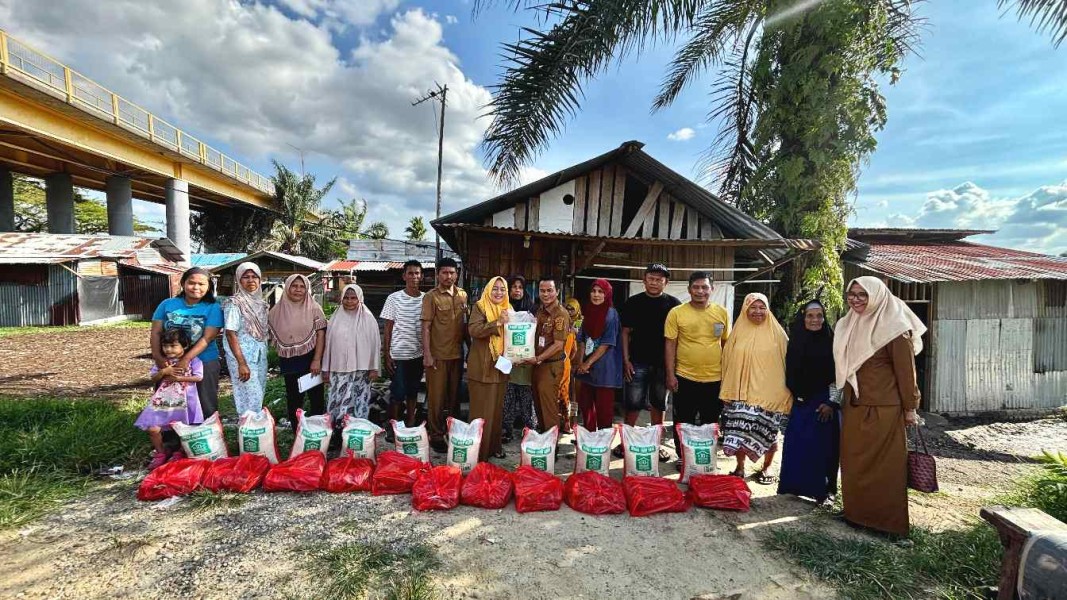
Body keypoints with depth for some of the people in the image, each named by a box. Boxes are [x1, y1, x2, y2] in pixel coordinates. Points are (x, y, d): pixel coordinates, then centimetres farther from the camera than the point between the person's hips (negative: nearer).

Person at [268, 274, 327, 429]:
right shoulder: (278, 310, 2)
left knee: (316, 395, 6)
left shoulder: (314, 308, -6)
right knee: (293, 397, 13)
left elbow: (321, 334, -9)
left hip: (311, 359, -2)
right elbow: (271, 333, 11)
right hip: (289, 361, 2)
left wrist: (317, 360, -16)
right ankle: (296, 431, 26)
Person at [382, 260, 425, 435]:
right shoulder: (394, 298, -4)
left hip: (418, 354, 3)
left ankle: (411, 426, 25)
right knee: (397, 393, 2)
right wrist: (387, 355, -6)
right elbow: (388, 328, -2)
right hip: (399, 355, -3)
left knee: (413, 392, 13)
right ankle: (392, 428, 18)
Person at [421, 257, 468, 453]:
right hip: (438, 355, -5)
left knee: (455, 395, 15)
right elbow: (426, 328, -9)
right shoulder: (431, 297, -7)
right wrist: (427, 354, -14)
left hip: (457, 354, 5)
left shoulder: (463, 295, 7)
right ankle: (436, 435, 17)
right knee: (436, 397, 4)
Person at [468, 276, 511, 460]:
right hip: (482, 367, -6)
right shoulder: (480, 306, -4)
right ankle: (478, 450, 8)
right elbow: (473, 329, -19)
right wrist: (497, 323, -28)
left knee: (497, 409, 13)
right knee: (481, 411, -2)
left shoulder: (507, 309, 13)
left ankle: (494, 446, 25)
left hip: (500, 366, 6)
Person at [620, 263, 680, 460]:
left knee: (659, 404, 11)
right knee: (633, 404, 1)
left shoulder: (674, 304, 3)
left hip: (663, 363, 1)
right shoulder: (633, 302, 3)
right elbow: (625, 332, 4)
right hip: (638, 362, -1)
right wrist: (625, 360, -4)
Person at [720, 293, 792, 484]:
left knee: (768, 431, 7)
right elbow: (727, 361, 9)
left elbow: (786, 361, 2)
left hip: (769, 392, -1)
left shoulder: (776, 333, -1)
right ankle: (740, 467, 21)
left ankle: (767, 467, 29)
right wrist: (728, 390, 6)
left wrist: (785, 390, -1)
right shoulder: (738, 332, 5)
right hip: (741, 392, 2)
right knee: (739, 430, 2)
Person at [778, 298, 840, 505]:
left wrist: (831, 402, -10)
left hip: (825, 401, -2)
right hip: (800, 402, 3)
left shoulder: (832, 342, -3)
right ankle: (796, 484, 16)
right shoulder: (795, 342, 4)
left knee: (823, 446, 2)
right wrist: (791, 397, 6)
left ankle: (823, 488, 14)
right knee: (796, 445, 4)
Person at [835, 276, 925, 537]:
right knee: (853, 463, 12)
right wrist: (842, 398, 17)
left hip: (884, 410, -6)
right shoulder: (847, 326, 10)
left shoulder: (894, 329, -10)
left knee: (884, 466, 3)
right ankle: (856, 513, 26)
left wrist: (910, 408, -8)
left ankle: (887, 520, 17)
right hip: (854, 408, 7)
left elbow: (906, 371, -9)